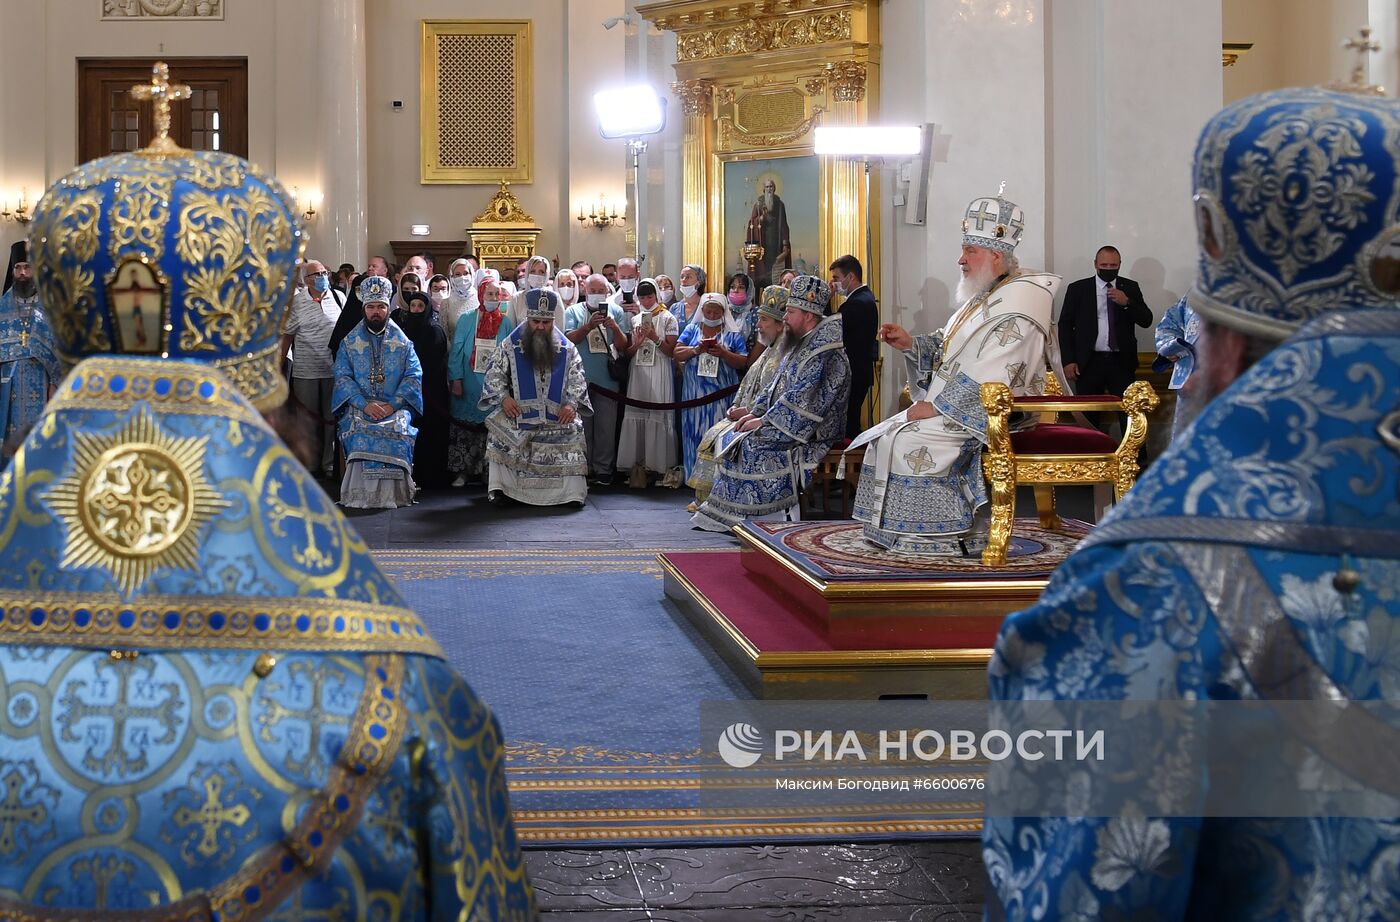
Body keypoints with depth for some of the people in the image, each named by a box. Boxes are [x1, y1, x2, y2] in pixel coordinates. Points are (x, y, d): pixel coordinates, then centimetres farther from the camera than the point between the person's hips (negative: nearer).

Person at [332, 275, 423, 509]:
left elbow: (414, 376, 4)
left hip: (396, 407, 0)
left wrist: (393, 404, -12)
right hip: (360, 406, 0)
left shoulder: (402, 342, 12)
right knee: (360, 430, -34)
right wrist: (364, 404, -13)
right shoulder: (350, 342, 13)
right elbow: (343, 376, 3)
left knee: (398, 429, -34)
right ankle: (361, 492, -29)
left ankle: (392, 492, -29)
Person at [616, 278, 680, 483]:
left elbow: (671, 350, -2)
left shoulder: (668, 318, 3)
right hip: (638, 373, 4)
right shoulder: (635, 320, 14)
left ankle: (659, 463, -3)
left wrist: (654, 338, -14)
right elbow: (628, 353, 13)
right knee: (636, 417, -1)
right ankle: (638, 464, 1)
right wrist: (638, 343, -7)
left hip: (659, 374, -4)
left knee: (658, 417, -7)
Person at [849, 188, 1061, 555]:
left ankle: (947, 539, -12)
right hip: (953, 409, 11)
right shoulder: (985, 297, 17)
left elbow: (986, 379, -25)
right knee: (885, 436, 4)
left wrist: (935, 407, -20)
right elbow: (946, 347, 21)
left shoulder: (1017, 307, -18)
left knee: (906, 441, -22)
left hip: (990, 417, -11)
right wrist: (910, 343, 2)